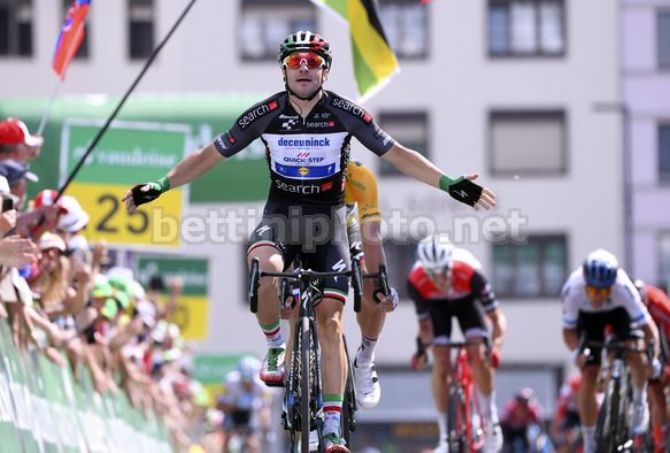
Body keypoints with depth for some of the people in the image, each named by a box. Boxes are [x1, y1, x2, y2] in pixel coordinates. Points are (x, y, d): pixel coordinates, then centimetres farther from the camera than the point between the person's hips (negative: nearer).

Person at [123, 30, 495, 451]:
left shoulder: (345, 114, -10)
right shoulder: (266, 114, -9)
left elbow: (398, 154, -3)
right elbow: (209, 155, -1)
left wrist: (450, 185, -12)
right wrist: (159, 186, -9)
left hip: (327, 216, 0)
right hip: (281, 211, 0)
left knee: (330, 320, -10)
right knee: (266, 269, -35)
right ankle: (275, 346, -7)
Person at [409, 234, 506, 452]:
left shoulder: (469, 273, -40)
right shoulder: (416, 281, -35)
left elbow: (497, 316, -33)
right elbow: (424, 322, -19)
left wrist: (495, 347, -48)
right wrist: (422, 346, -38)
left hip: (466, 301, -1)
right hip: (437, 306, 1)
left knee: (479, 355, -23)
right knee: (441, 364, -15)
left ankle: (492, 423, -6)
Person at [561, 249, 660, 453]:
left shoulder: (623, 288, -39)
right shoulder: (573, 290, -36)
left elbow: (647, 325, -33)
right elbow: (568, 329, -23)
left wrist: (653, 357, -45)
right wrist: (577, 351, -42)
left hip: (620, 312, -1)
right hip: (588, 318, 1)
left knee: (637, 356, -27)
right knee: (588, 379, -10)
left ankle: (639, 401, 5)